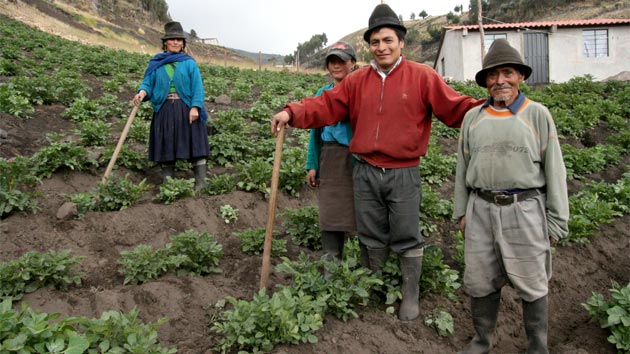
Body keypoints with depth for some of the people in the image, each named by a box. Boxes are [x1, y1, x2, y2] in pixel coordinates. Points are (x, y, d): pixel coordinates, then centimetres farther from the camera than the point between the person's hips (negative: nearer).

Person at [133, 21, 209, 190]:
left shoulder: (189, 63, 5)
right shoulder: (156, 63, 10)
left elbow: (197, 87, -2)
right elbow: (148, 82, 5)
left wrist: (195, 107, -15)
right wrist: (142, 92, -19)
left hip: (186, 109, -2)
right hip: (164, 110, 2)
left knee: (194, 143, -4)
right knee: (166, 147, 5)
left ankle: (200, 182, 0)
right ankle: (166, 183, 14)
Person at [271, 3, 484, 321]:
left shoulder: (422, 77, -3)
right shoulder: (357, 80, 5)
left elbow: (455, 108, -6)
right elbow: (325, 106, 0)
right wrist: (292, 113, -13)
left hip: (403, 174, -3)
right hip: (365, 173, 3)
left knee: (407, 238, 7)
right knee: (371, 237, 16)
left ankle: (411, 296, 27)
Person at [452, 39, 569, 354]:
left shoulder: (537, 115, 0)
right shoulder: (472, 118, 9)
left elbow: (554, 171, 0)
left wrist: (556, 220, -3)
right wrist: (461, 211, 11)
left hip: (524, 210, -2)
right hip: (481, 209, 3)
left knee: (532, 285, 8)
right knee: (480, 281, 10)